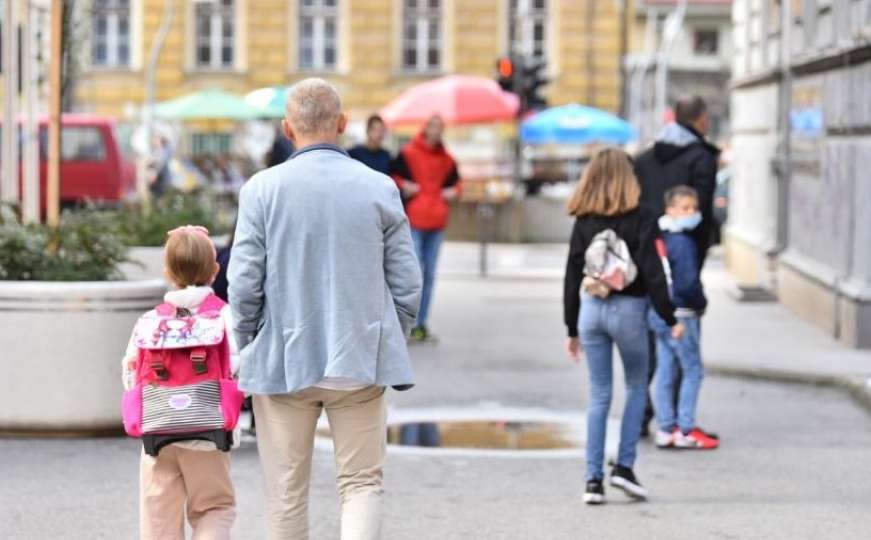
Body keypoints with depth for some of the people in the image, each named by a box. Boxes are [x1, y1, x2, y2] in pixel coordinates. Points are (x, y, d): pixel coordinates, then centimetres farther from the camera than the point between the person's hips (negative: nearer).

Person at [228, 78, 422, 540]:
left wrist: (246, 352, 9)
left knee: (286, 494, 11)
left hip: (283, 362, 0)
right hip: (360, 363, 1)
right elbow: (406, 284, 1)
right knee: (362, 482, 6)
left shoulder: (262, 189, -6)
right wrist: (390, 347, 15)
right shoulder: (379, 189, -1)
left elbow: (244, 284, -6)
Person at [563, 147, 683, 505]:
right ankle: (624, 466, 5)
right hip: (628, 309, -3)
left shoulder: (584, 222, 4)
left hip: (591, 308, 3)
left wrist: (572, 329, 13)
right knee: (637, 388, 15)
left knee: (599, 396, 8)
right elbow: (652, 272, -11)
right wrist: (671, 319, -4)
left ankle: (593, 479, 3)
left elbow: (572, 277, 6)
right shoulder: (639, 220, -7)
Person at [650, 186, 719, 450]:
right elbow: (688, 283, -24)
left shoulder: (660, 238, 9)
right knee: (692, 370, 1)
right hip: (680, 314, -8)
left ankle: (666, 429, 16)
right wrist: (701, 303, -6)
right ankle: (685, 430, 2)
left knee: (665, 371, 12)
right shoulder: (683, 243, -19)